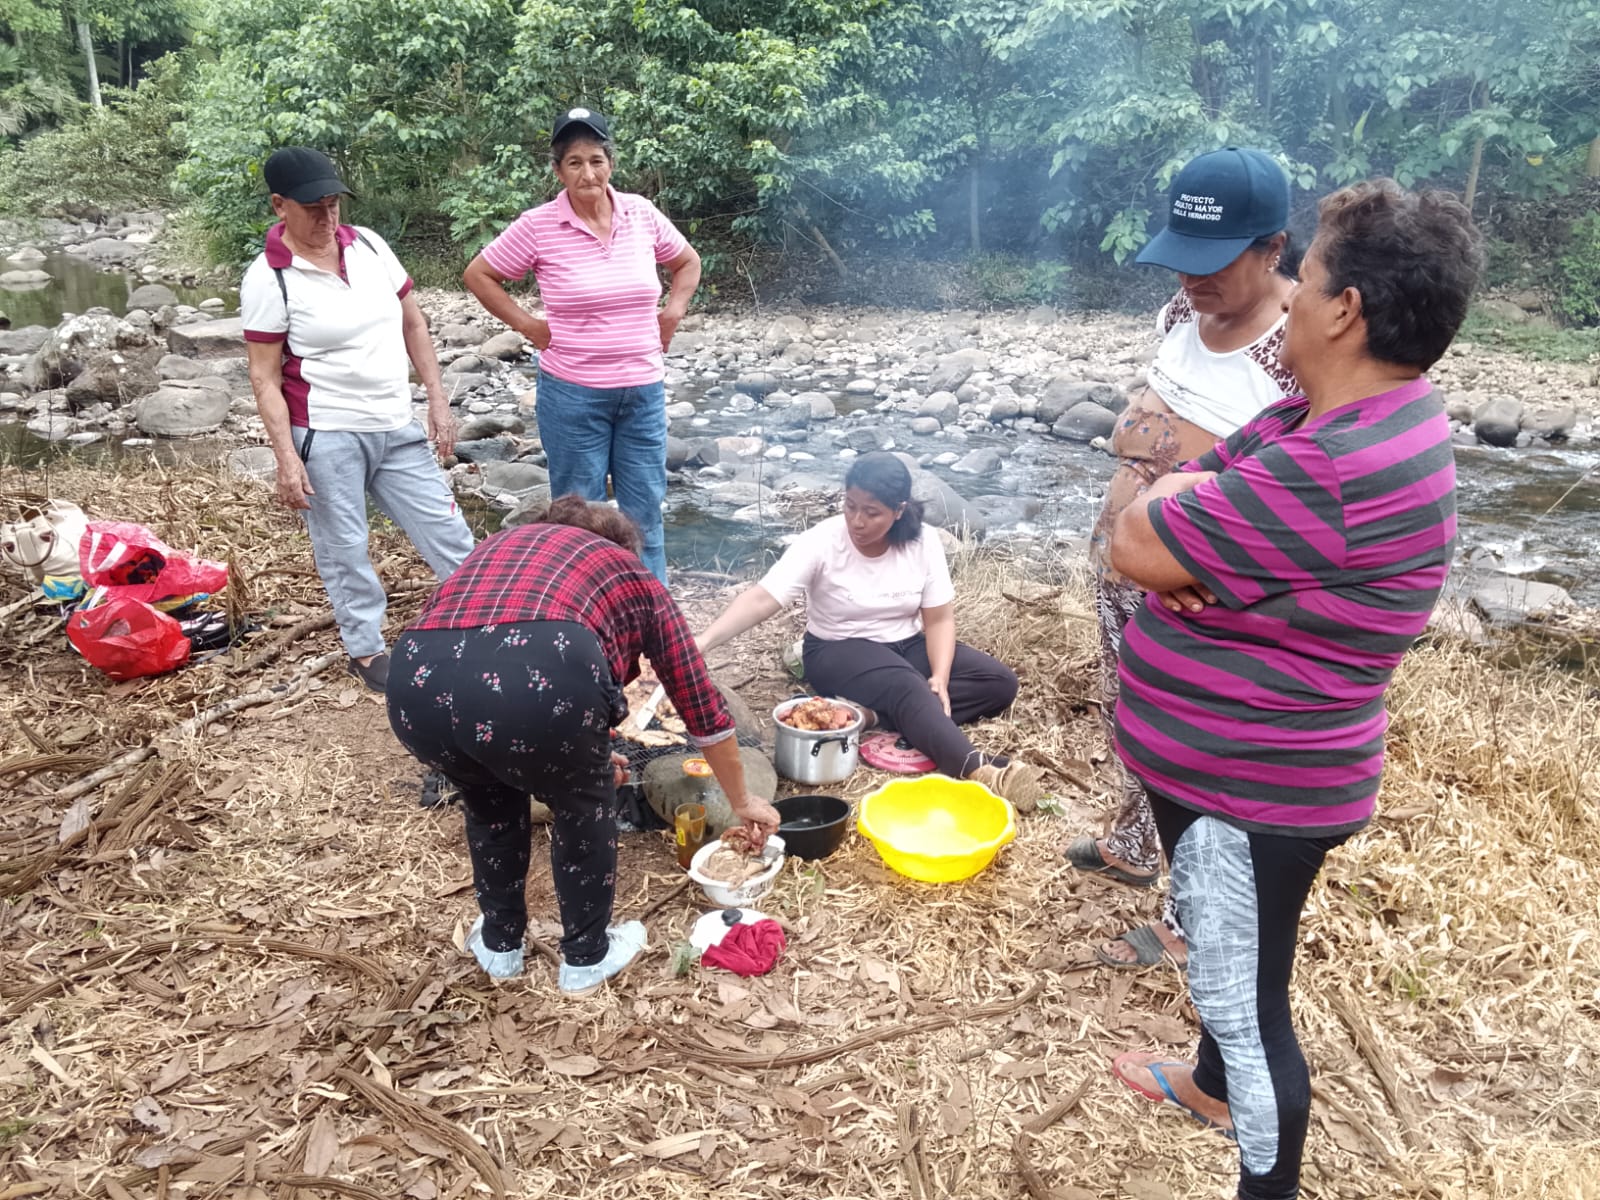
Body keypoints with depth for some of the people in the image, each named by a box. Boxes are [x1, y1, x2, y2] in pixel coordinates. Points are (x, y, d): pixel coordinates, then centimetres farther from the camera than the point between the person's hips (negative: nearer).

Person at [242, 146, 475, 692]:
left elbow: (412, 322, 11)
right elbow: (264, 376, -9)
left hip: (398, 428, 5)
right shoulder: (269, 278, -10)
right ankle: (365, 650, 23)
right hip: (326, 436, -4)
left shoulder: (368, 245, 3)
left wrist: (438, 399, 6)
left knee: (448, 533, 8)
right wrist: (286, 457, -14)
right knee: (344, 549, 7)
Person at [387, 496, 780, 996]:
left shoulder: (498, 545, 40)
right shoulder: (634, 576, 30)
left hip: (420, 680, 5)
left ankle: (499, 944, 47)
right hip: (542, 673, -4)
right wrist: (742, 801, 49)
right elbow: (701, 702, 34)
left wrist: (576, 755, 62)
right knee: (584, 804, 28)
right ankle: (587, 956, 40)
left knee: (489, 799, 35)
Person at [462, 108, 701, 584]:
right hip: (573, 394, -3)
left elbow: (687, 262, 17)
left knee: (644, 509, 11)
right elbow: (478, 275, 2)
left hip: (643, 390, 3)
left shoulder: (641, 213, 0)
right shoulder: (538, 226, -8)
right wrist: (526, 323, -4)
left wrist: (672, 312, 5)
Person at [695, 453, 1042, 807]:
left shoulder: (923, 543, -9)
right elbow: (761, 599, -28)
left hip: (908, 646, 5)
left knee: (1000, 682, -14)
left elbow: (939, 620, -7)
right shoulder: (821, 542, -19)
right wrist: (702, 642, -43)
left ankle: (874, 715, -29)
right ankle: (979, 771, -54)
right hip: (840, 650, -5)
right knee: (906, 687, -36)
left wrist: (940, 678, -25)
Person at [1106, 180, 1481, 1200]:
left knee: (1244, 997, 8)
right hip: (1219, 758, 10)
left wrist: (1177, 494, -6)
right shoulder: (1336, 414, 2)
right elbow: (1173, 514, 4)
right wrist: (1190, 528, -19)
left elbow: (1135, 546, -27)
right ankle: (1214, 1085, 55)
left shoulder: (1335, 471, -32)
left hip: (1254, 787, -10)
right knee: (1222, 954, 30)